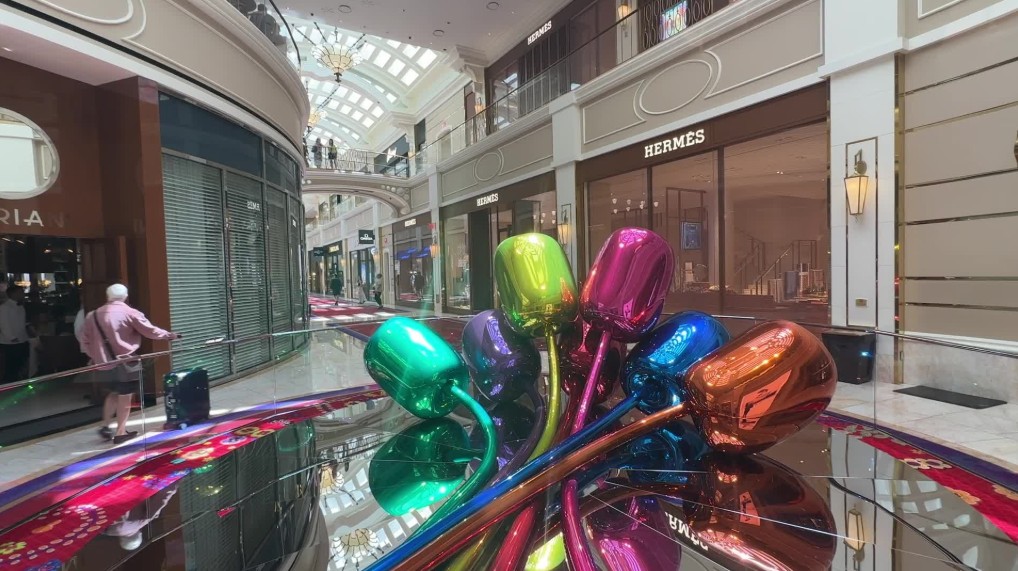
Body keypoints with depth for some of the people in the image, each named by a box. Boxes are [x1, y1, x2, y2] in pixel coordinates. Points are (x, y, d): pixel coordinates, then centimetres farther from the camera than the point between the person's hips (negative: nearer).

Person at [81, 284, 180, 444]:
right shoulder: (130, 312, -9)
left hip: (107, 361, 6)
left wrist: (95, 356, 19)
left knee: (114, 393, 24)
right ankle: (120, 432, 11)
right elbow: (150, 330, -6)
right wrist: (169, 335, 6)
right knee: (125, 396, 5)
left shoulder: (94, 315, 7)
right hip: (126, 361, -6)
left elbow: (86, 340, 10)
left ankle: (106, 426, 25)